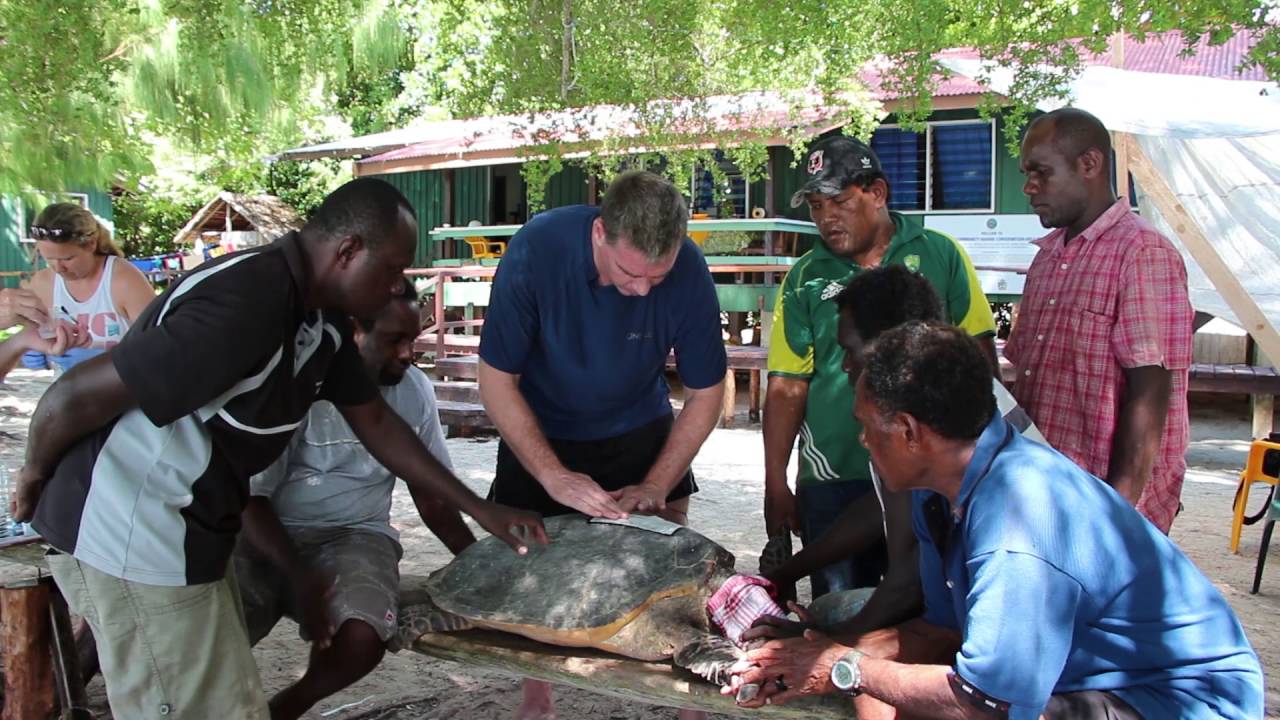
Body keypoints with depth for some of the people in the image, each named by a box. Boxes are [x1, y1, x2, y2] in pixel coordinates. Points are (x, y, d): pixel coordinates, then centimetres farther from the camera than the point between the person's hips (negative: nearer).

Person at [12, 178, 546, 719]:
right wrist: (35, 477, -3)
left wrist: (482, 511, 10)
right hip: (130, 537, -9)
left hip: (188, 528, 9)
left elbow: (376, 423, 11)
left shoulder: (321, 317, 2)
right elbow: (76, 395, -24)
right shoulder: (245, 308, -29)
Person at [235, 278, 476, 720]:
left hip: (356, 535, 3)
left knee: (362, 638, -29)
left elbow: (432, 496, 11)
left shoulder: (416, 391, 2)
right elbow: (251, 496, -10)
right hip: (270, 533, -2)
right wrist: (298, 577, -22)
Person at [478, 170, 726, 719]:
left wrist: (655, 487, -18)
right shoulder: (537, 249, -30)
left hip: (639, 432, 1)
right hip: (541, 433, 0)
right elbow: (496, 380, -22)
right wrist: (554, 477, -27)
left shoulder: (688, 271, -26)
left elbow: (705, 394, -12)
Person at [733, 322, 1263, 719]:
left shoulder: (1016, 528, -31)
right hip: (1073, 674, 9)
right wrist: (835, 654, -6)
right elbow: (945, 627, 6)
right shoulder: (940, 494, -2)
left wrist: (849, 670, -17)